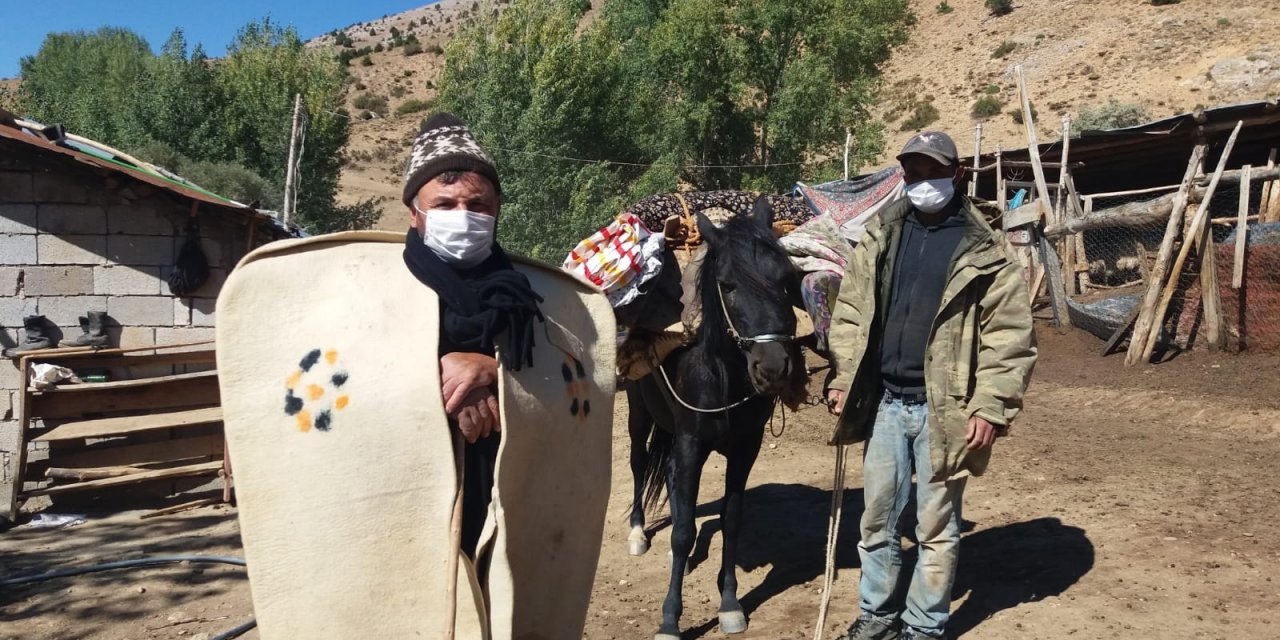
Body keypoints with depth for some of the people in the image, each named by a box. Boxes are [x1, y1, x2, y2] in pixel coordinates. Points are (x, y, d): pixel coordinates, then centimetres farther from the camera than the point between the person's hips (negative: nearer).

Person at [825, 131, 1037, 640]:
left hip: (942, 408, -4)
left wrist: (990, 408, -16)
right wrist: (843, 378, 1)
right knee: (878, 518, 14)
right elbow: (851, 312, 9)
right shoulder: (880, 236, 6)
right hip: (884, 402, 4)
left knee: (936, 527, 9)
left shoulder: (984, 251, -6)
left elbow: (1010, 336, -9)